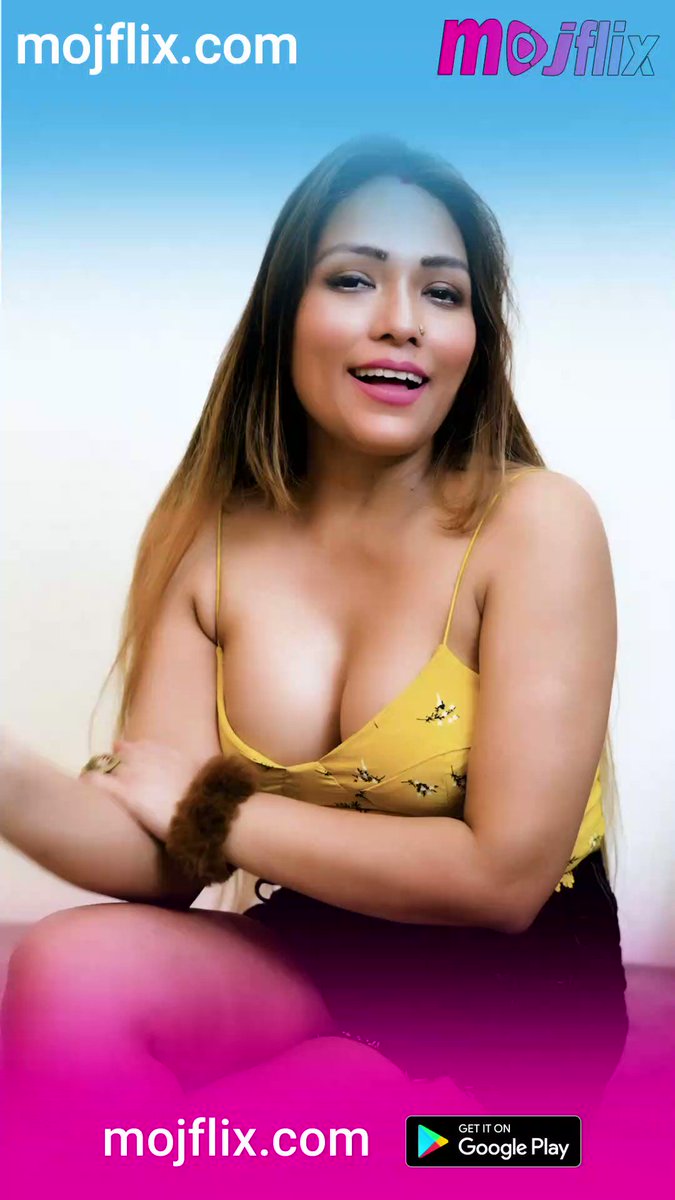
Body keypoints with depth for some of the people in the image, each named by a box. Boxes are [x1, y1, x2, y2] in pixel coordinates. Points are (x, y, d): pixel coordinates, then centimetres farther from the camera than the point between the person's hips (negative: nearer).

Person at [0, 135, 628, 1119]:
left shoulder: (537, 523, -17)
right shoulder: (209, 545, -4)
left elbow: (504, 873, -20)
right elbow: (163, 864, -11)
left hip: (508, 996, -3)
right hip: (309, 957, 4)